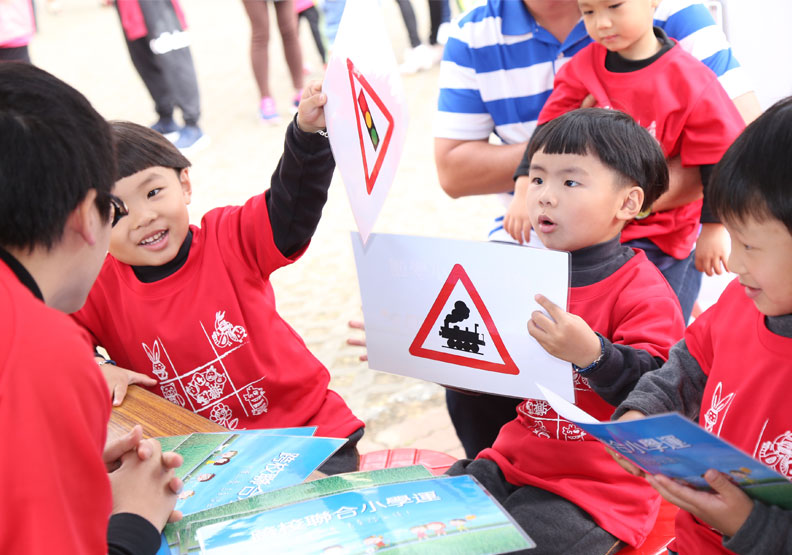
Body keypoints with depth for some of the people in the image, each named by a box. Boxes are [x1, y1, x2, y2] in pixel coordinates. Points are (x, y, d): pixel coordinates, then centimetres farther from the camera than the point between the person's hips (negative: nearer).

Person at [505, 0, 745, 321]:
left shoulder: (690, 82, -11)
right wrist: (525, 191, -9)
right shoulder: (582, 67, -1)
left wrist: (714, 229, -4)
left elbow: (716, 159, -6)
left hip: (658, 239, -3)